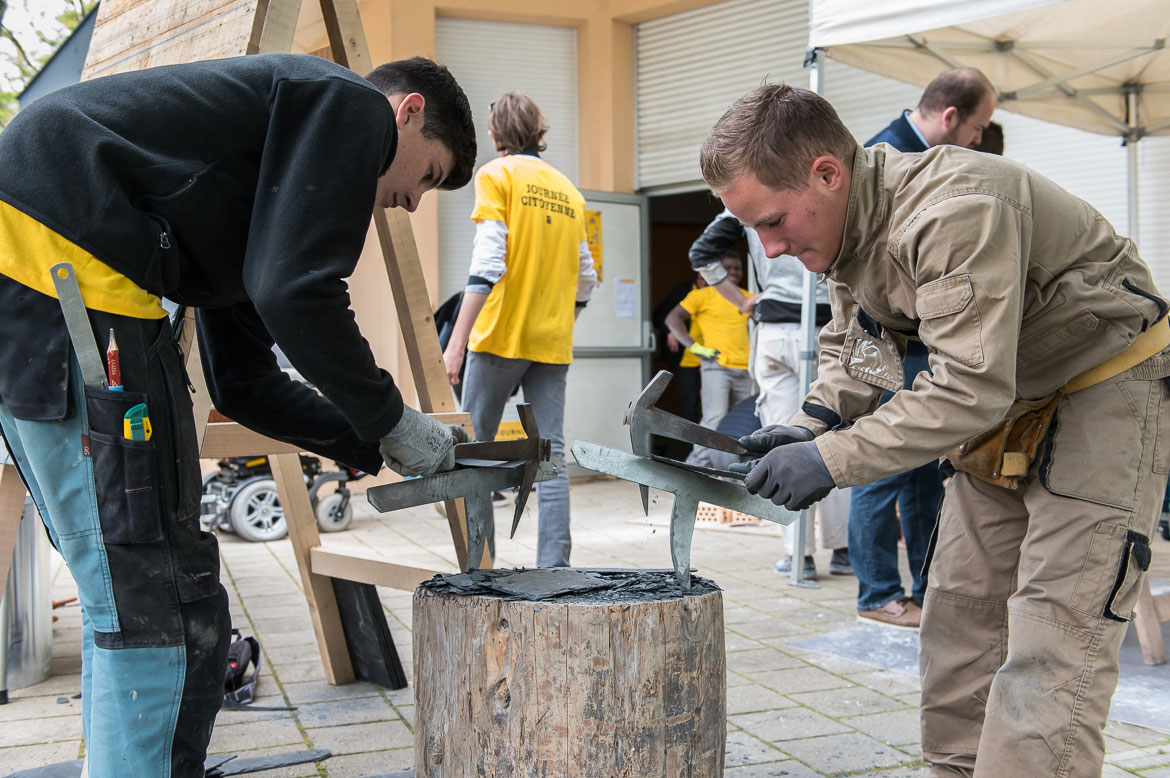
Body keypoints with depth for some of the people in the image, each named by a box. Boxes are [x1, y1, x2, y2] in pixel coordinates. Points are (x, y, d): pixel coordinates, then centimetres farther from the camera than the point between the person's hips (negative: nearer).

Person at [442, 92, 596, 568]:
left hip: (501, 334, -5)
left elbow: (487, 264, -14)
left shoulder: (496, 175, -2)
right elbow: (585, 278, 14)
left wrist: (457, 341, -16)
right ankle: (553, 565, -1)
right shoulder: (568, 190, 15)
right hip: (553, 343, 5)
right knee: (549, 453, 3)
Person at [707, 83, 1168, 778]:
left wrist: (833, 460, -31)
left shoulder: (954, 212, -32)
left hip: (1107, 392, -9)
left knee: (1049, 651, -13)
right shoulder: (847, 222, -3)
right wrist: (812, 425, -6)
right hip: (1005, 410, 9)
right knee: (959, 617, 9)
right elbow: (851, 344, 11)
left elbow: (968, 389, -35)